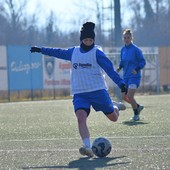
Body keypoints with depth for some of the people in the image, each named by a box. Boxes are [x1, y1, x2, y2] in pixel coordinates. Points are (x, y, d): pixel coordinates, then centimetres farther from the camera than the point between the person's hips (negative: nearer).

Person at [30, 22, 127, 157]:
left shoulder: (97, 53, -3)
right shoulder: (73, 52, 11)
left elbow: (110, 69, -9)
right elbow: (59, 52, 28)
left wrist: (121, 83, -19)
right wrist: (41, 50, 36)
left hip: (98, 90, -3)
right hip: (79, 93, 3)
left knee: (113, 118, 4)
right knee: (81, 116, -23)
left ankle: (115, 107, 41)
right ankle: (88, 148, -31)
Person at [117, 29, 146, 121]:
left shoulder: (136, 49, -11)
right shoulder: (123, 49, 8)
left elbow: (143, 62, -9)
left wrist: (136, 69, -24)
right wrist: (119, 67, -1)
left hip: (134, 76, -7)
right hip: (126, 77, 7)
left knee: (130, 96, -15)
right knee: (124, 97, 7)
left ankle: (136, 115, 4)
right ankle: (138, 107, 31)